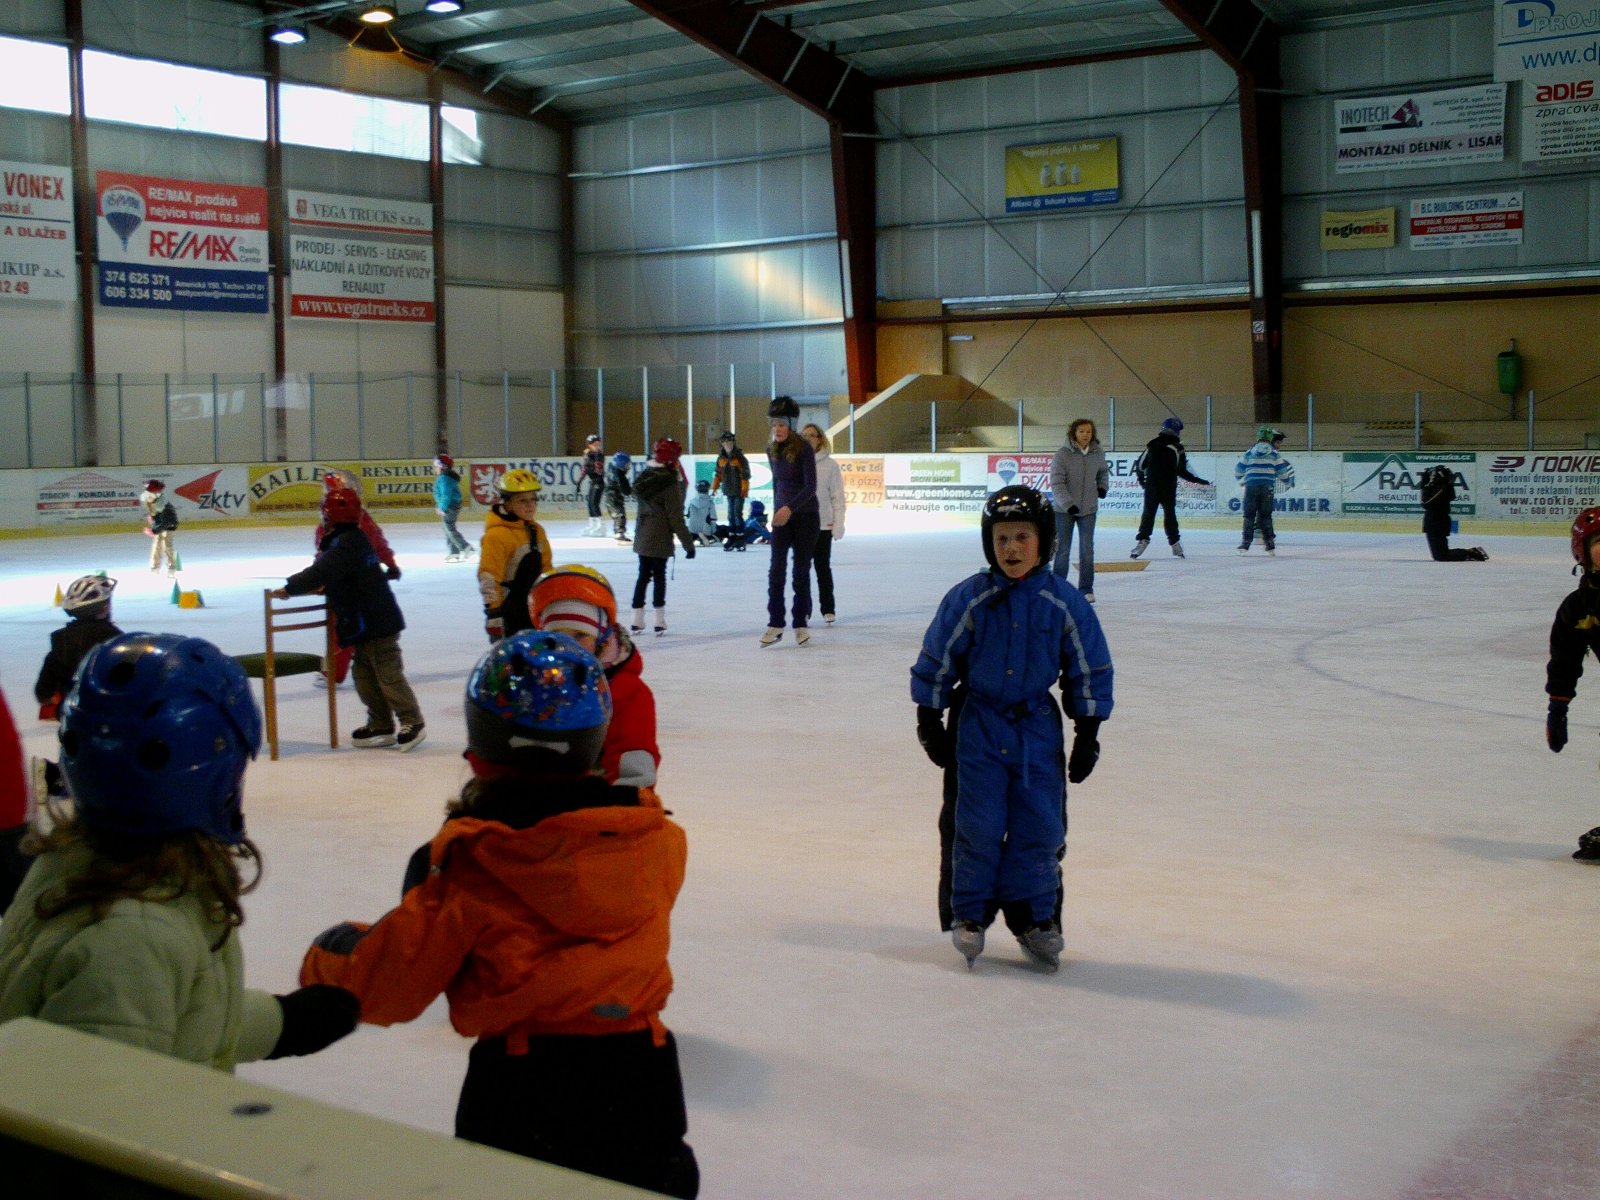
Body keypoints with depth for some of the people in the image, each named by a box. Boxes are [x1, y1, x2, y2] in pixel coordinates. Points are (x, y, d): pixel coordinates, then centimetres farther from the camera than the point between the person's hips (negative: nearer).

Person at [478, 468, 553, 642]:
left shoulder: (536, 531, 9)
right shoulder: (496, 535, -18)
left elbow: (546, 570, 19)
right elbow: (488, 577, -22)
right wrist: (493, 612, -24)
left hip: (533, 609, 8)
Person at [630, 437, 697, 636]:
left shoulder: (644, 477, 5)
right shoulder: (670, 484, -17)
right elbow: (676, 518, -18)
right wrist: (688, 543, -13)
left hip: (642, 537, 6)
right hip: (660, 539, -6)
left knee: (643, 575, 14)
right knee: (659, 575, 3)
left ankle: (637, 621, 15)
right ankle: (659, 622, 4)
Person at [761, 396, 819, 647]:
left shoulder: (803, 449, -13)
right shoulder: (772, 450, 5)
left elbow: (810, 487, -19)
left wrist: (789, 508, -29)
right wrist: (777, 509, 15)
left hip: (805, 516, -4)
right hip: (781, 516, 4)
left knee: (801, 570, 2)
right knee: (776, 569, -4)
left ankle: (800, 623, 12)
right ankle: (775, 624, 0)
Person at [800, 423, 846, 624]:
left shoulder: (830, 464, -1)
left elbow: (837, 496, -2)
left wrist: (838, 524, -7)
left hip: (823, 524, -2)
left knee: (823, 567, 7)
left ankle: (828, 608, 17)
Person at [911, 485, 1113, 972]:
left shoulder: (1065, 603, -5)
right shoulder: (969, 599, -9)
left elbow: (1090, 671, 3)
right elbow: (936, 661, -1)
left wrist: (1088, 735, 3)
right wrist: (930, 722, 0)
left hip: (1038, 727, 1)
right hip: (977, 726, -1)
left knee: (1040, 826, 3)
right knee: (976, 824, -1)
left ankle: (1034, 919, 17)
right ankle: (969, 914, 14)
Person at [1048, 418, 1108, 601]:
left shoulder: (1098, 454, 0)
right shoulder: (1062, 454, -14)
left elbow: (1103, 472, 22)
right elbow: (1056, 483, -16)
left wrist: (1103, 486, 5)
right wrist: (1068, 504, -25)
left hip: (1089, 509, 3)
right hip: (1064, 510, -3)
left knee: (1087, 550, 2)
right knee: (1063, 550, 5)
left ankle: (1086, 589, 12)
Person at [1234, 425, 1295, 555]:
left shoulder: (1250, 452, 11)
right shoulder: (1274, 453, 5)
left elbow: (1239, 469, 18)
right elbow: (1283, 470, 5)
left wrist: (1241, 481, 38)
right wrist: (1287, 483, 24)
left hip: (1251, 487, 1)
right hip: (1267, 488, -1)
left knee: (1249, 515, 4)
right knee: (1265, 516, 6)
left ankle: (1245, 544, -4)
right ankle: (1270, 545, 5)